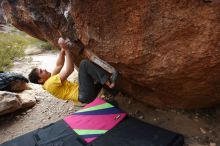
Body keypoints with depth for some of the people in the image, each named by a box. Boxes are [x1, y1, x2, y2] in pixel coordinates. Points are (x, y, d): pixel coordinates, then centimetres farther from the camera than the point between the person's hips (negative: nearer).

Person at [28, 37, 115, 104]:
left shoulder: (51, 79, 16)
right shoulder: (50, 84, -13)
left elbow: (59, 65, 16)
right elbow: (69, 70, -20)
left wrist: (63, 49, 1)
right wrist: (66, 49, -17)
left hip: (85, 93, 9)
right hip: (85, 95, -9)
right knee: (84, 63, -23)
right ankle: (109, 83, -24)